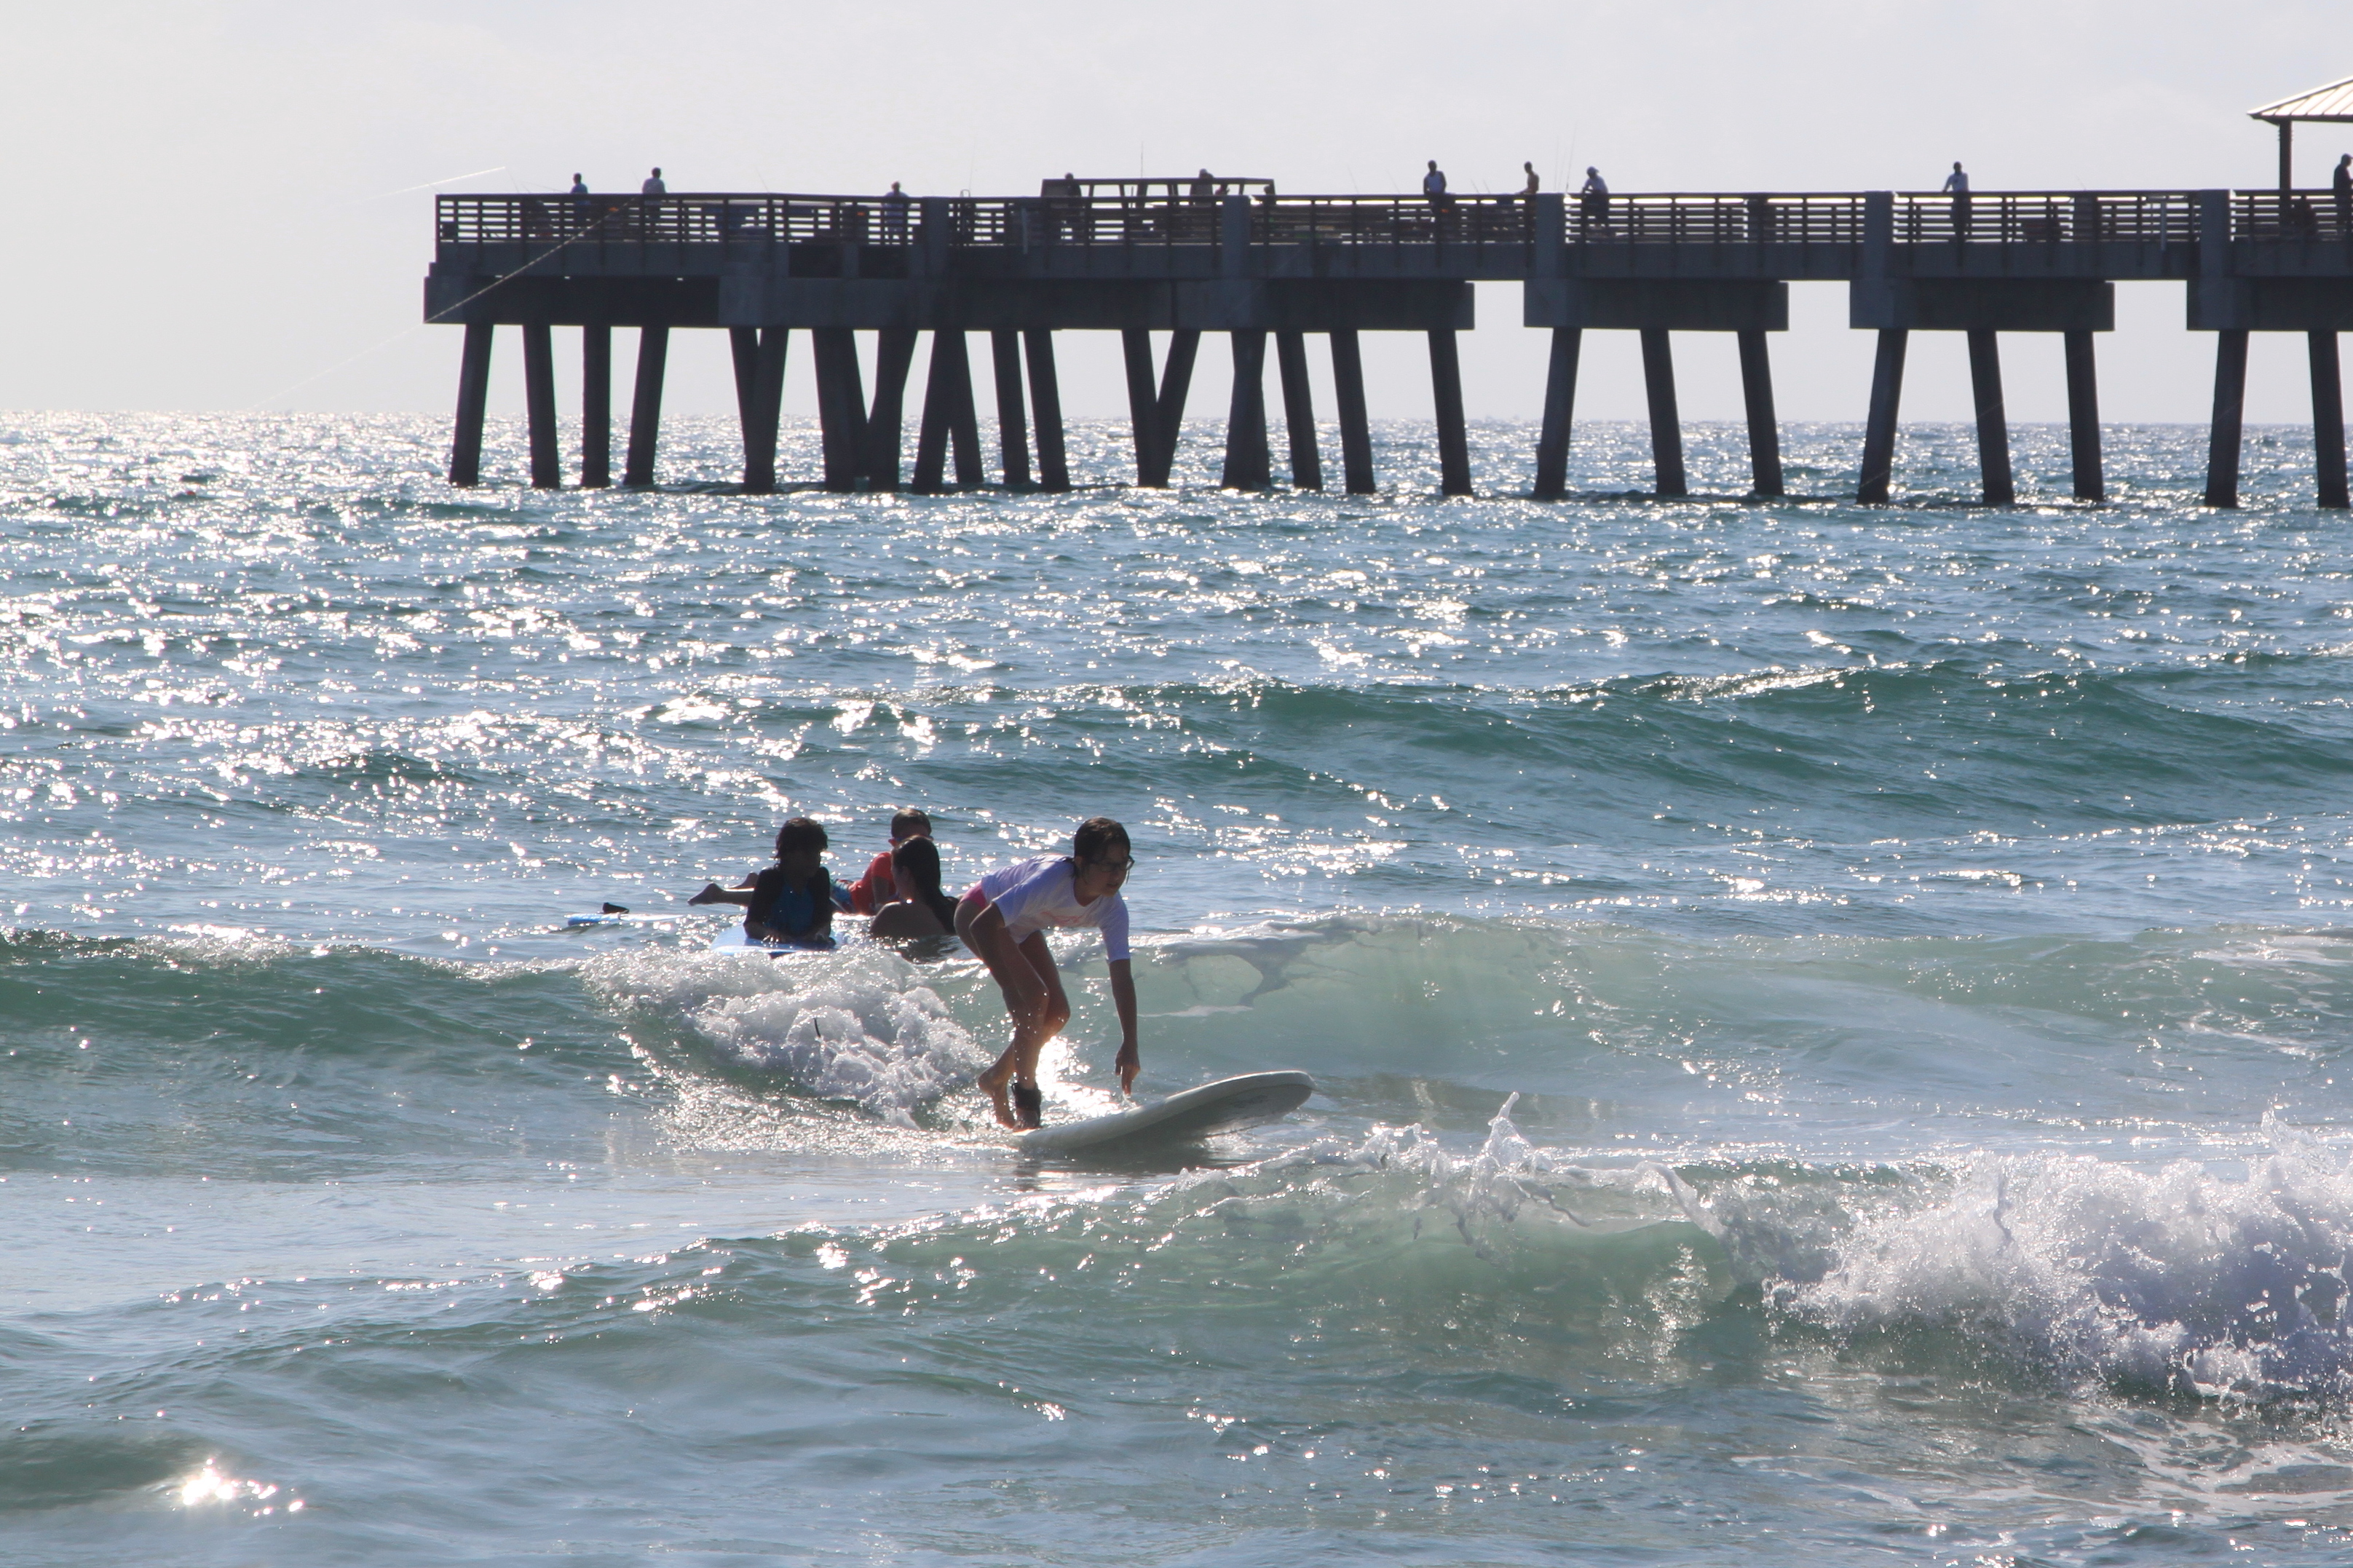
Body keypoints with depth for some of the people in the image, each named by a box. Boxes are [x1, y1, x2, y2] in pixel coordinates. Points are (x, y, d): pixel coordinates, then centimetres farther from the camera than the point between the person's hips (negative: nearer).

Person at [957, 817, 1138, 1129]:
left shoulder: (1112, 910, -21)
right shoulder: (1051, 880, -40)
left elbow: (1122, 978, -21)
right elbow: (982, 926, -41)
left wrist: (1130, 1045, -29)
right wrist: (1013, 992, -42)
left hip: (1022, 928, 7)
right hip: (981, 911, -7)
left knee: (1058, 1014, -4)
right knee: (1035, 999, -24)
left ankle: (996, 1080, 18)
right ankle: (1026, 1102, -14)